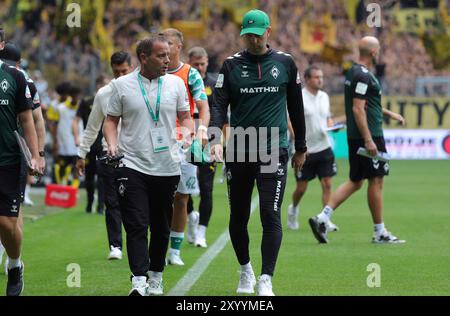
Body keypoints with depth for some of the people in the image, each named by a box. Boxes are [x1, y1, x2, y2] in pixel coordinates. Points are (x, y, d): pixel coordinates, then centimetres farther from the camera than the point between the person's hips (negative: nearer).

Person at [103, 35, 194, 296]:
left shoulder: (176, 83, 6)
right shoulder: (122, 85, 2)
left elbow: (185, 116, 14)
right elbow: (111, 120, 9)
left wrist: (187, 132, -7)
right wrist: (112, 144, -7)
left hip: (167, 167, 2)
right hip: (132, 166, -2)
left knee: (161, 227, 10)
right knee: (136, 225, -12)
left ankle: (156, 278, 24)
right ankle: (138, 280, -18)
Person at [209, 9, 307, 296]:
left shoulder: (285, 63, 5)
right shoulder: (232, 65, 4)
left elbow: (296, 108, 13)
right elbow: (219, 104, -2)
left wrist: (301, 148, 17)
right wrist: (216, 138, -20)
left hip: (274, 151, -1)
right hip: (239, 152, 1)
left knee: (271, 216, -11)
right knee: (238, 217, 9)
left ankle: (266, 280, -7)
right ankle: (246, 270, 30)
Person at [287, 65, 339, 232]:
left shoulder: (324, 96, 9)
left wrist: (331, 126, -1)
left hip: (324, 148, 5)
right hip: (305, 151, -4)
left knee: (327, 184, -4)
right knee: (301, 188, 5)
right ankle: (293, 210, 33)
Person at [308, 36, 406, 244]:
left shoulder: (354, 73, 16)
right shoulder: (363, 76, -16)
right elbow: (358, 109, -22)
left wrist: (389, 114, 34)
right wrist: (368, 140, -25)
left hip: (355, 137, 10)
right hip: (368, 135, -10)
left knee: (355, 182, 12)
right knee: (376, 181, -1)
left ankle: (322, 218, 2)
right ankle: (380, 233, 5)